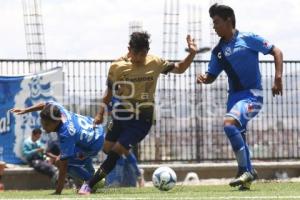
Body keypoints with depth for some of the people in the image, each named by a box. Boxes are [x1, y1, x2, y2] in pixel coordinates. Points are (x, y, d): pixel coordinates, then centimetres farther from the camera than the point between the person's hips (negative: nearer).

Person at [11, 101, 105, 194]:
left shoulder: (65, 135, -39)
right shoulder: (56, 108, -22)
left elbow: (63, 166, -36)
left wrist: (58, 192, -32)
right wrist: (25, 110, 8)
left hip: (95, 143, -9)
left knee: (60, 161, -16)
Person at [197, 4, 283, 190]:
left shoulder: (247, 39, -7)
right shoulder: (218, 51, 11)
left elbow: (276, 52, -5)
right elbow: (212, 76, 17)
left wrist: (278, 77, -15)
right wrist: (204, 78, -7)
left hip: (252, 94, -7)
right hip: (234, 95, 7)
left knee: (229, 123, -27)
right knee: (238, 138, 8)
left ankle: (245, 170, -19)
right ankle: (248, 175, 23)